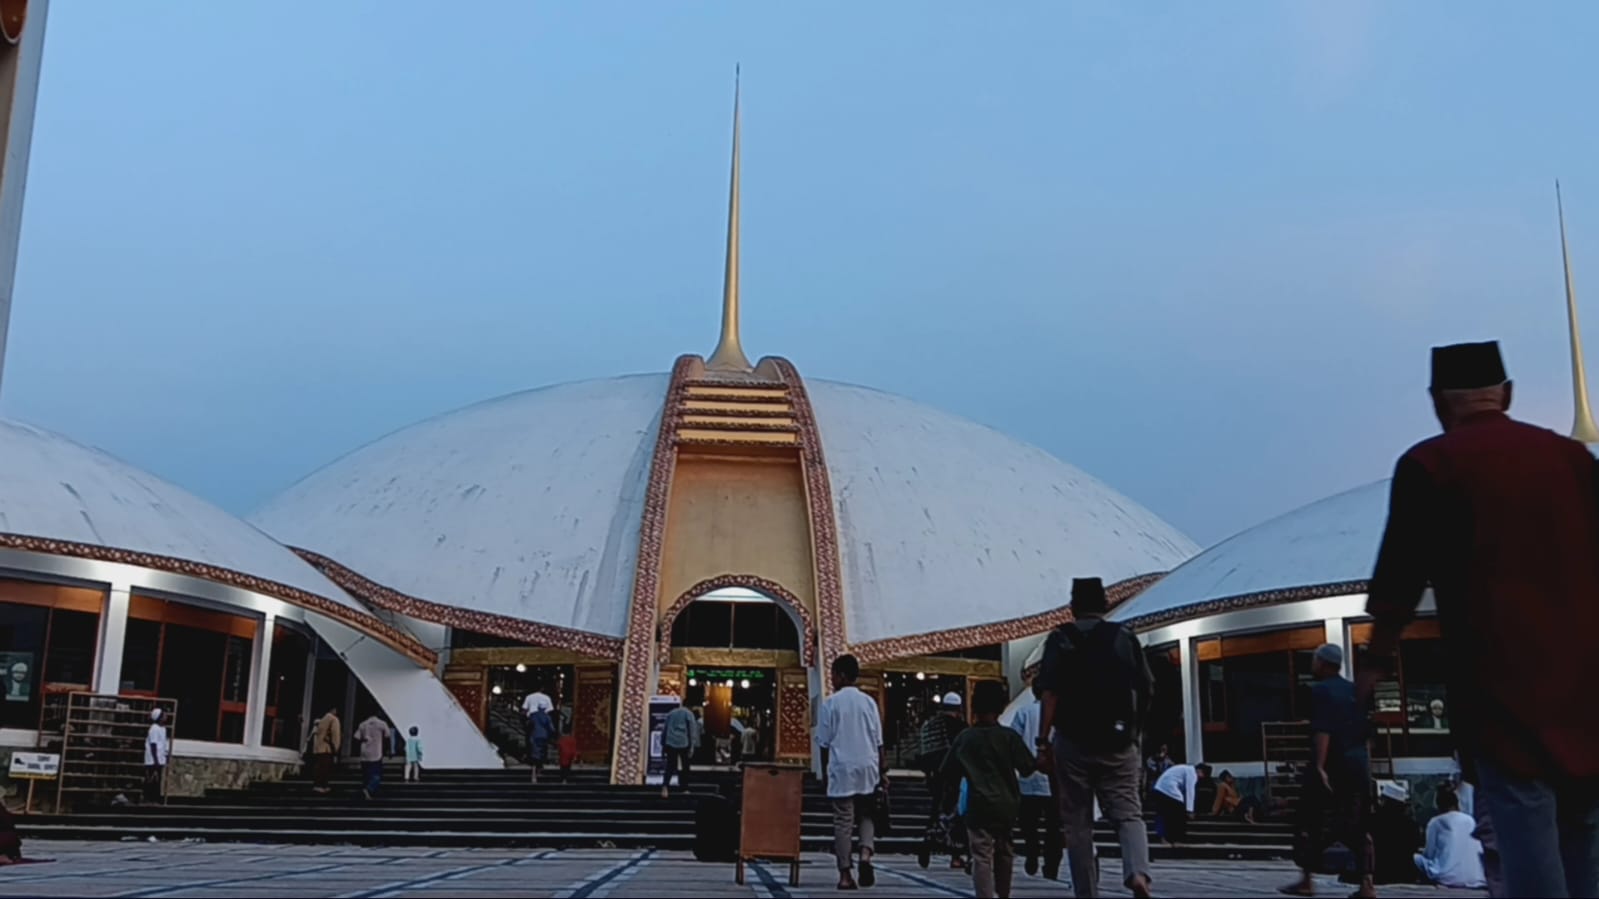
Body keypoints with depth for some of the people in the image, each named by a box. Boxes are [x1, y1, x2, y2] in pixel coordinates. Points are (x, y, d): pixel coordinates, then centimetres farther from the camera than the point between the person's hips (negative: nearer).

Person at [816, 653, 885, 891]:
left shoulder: (831, 702, -2)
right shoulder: (869, 702, 6)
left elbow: (824, 743, 0)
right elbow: (878, 741, 6)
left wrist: (824, 773, 10)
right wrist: (882, 772, 12)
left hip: (841, 769, -2)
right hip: (867, 767, 3)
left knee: (843, 821, 2)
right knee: (867, 815, 16)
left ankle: (845, 875, 2)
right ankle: (865, 853, -8)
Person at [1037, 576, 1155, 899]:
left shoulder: (1061, 639, 1)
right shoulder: (1125, 637, 8)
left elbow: (1049, 691, -10)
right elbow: (1147, 688, 6)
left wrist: (1043, 741, -10)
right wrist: (1135, 728, 21)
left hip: (1073, 742, -1)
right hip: (1119, 742, 1)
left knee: (1077, 823, 8)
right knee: (1128, 812, 3)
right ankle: (1138, 873, -23)